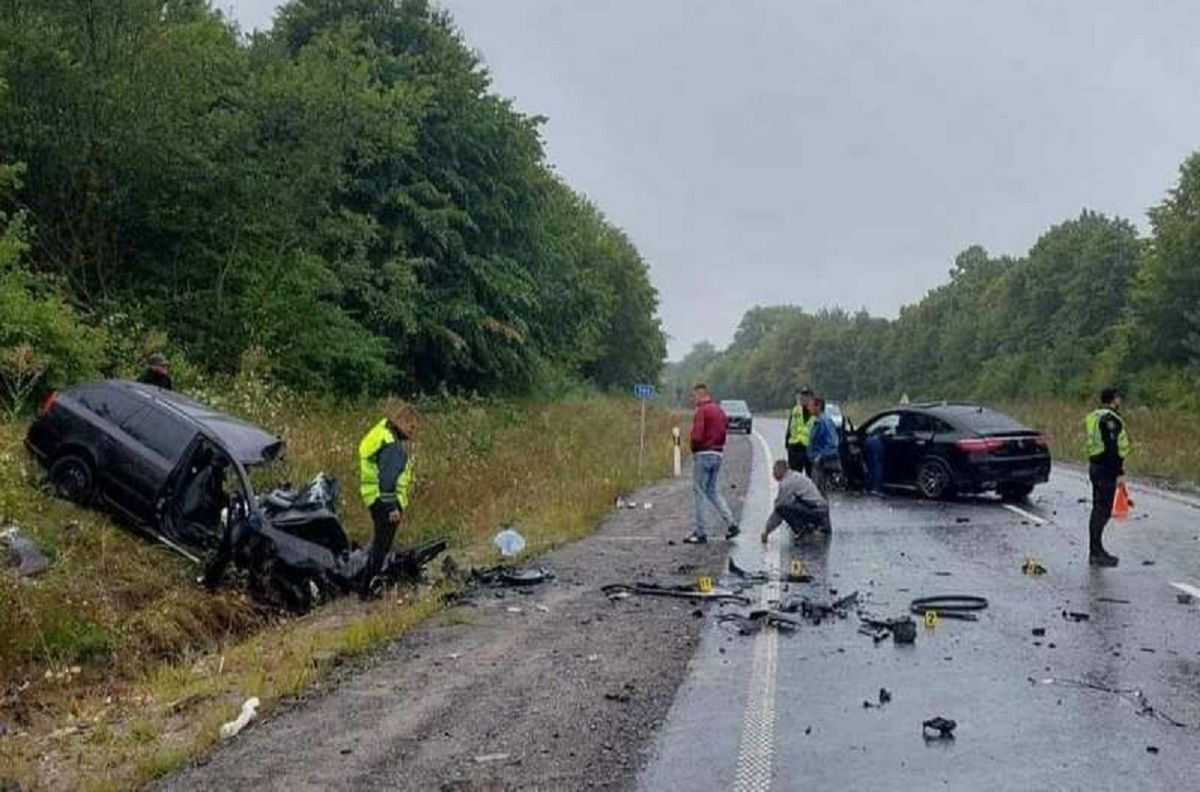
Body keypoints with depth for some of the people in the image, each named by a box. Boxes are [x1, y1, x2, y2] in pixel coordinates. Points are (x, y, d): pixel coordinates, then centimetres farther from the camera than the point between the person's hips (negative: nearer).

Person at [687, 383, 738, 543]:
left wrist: (693, 447, -2)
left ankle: (701, 533, 3)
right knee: (713, 491, 16)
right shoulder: (719, 409, 13)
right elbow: (725, 428, 14)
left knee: (699, 492, 0)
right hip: (718, 453, 8)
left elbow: (697, 435, -20)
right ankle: (732, 523, 5)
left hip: (704, 454, -8)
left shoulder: (701, 410, -13)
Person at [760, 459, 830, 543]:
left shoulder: (786, 482, -10)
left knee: (782, 508, -19)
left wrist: (766, 531, 1)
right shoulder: (795, 476, 18)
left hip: (815, 511, -9)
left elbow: (778, 507, -8)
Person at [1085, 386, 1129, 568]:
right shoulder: (1110, 418, -16)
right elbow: (1112, 448, -21)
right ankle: (1096, 553, -6)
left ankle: (1096, 551, 21)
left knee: (1098, 510, 15)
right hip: (1107, 469, -10)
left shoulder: (1095, 416, 14)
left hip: (1095, 466, 10)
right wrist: (1120, 473, -20)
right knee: (1102, 511, -7)